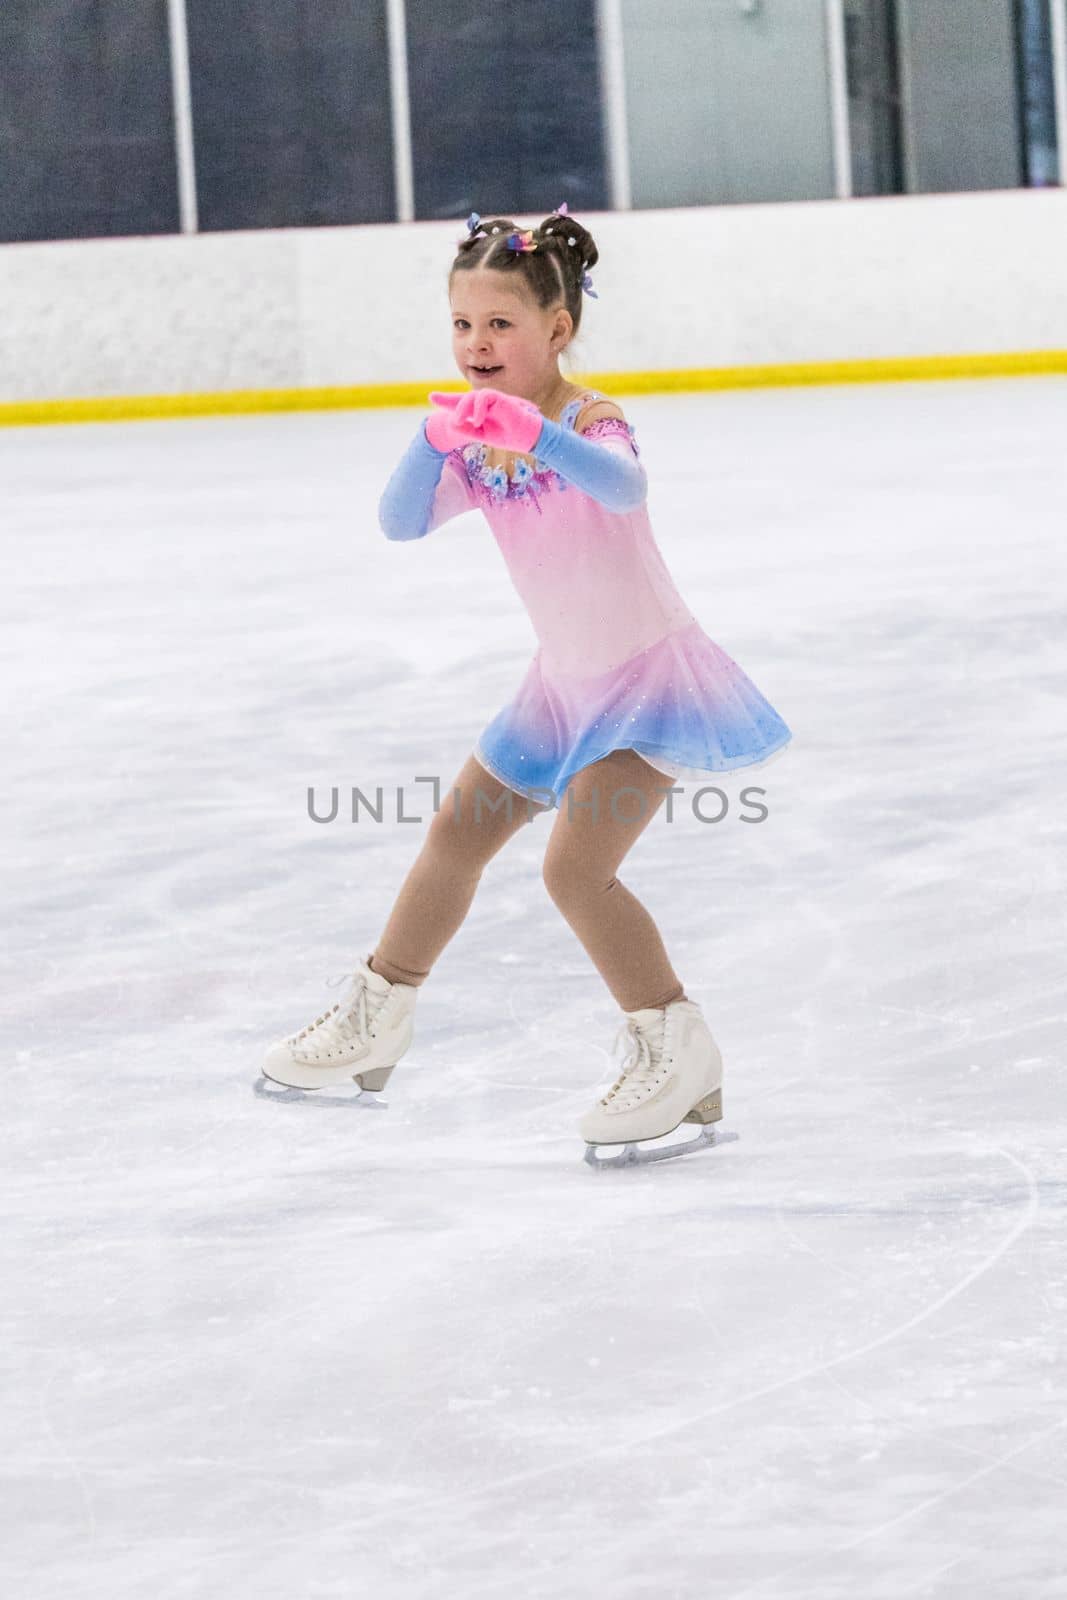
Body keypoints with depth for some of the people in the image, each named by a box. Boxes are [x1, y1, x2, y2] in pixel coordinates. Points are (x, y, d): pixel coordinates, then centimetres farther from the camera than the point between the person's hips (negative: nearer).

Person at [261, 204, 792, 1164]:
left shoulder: (591, 420, -23)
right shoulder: (477, 450, -2)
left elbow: (624, 487, -46)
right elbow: (402, 523, -16)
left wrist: (539, 436, -64)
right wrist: (434, 444, -34)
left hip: (649, 674, -8)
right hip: (564, 681, 8)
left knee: (576, 866, -21)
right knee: (456, 840, 17)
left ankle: (678, 1051, -8)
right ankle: (378, 1019, 37)